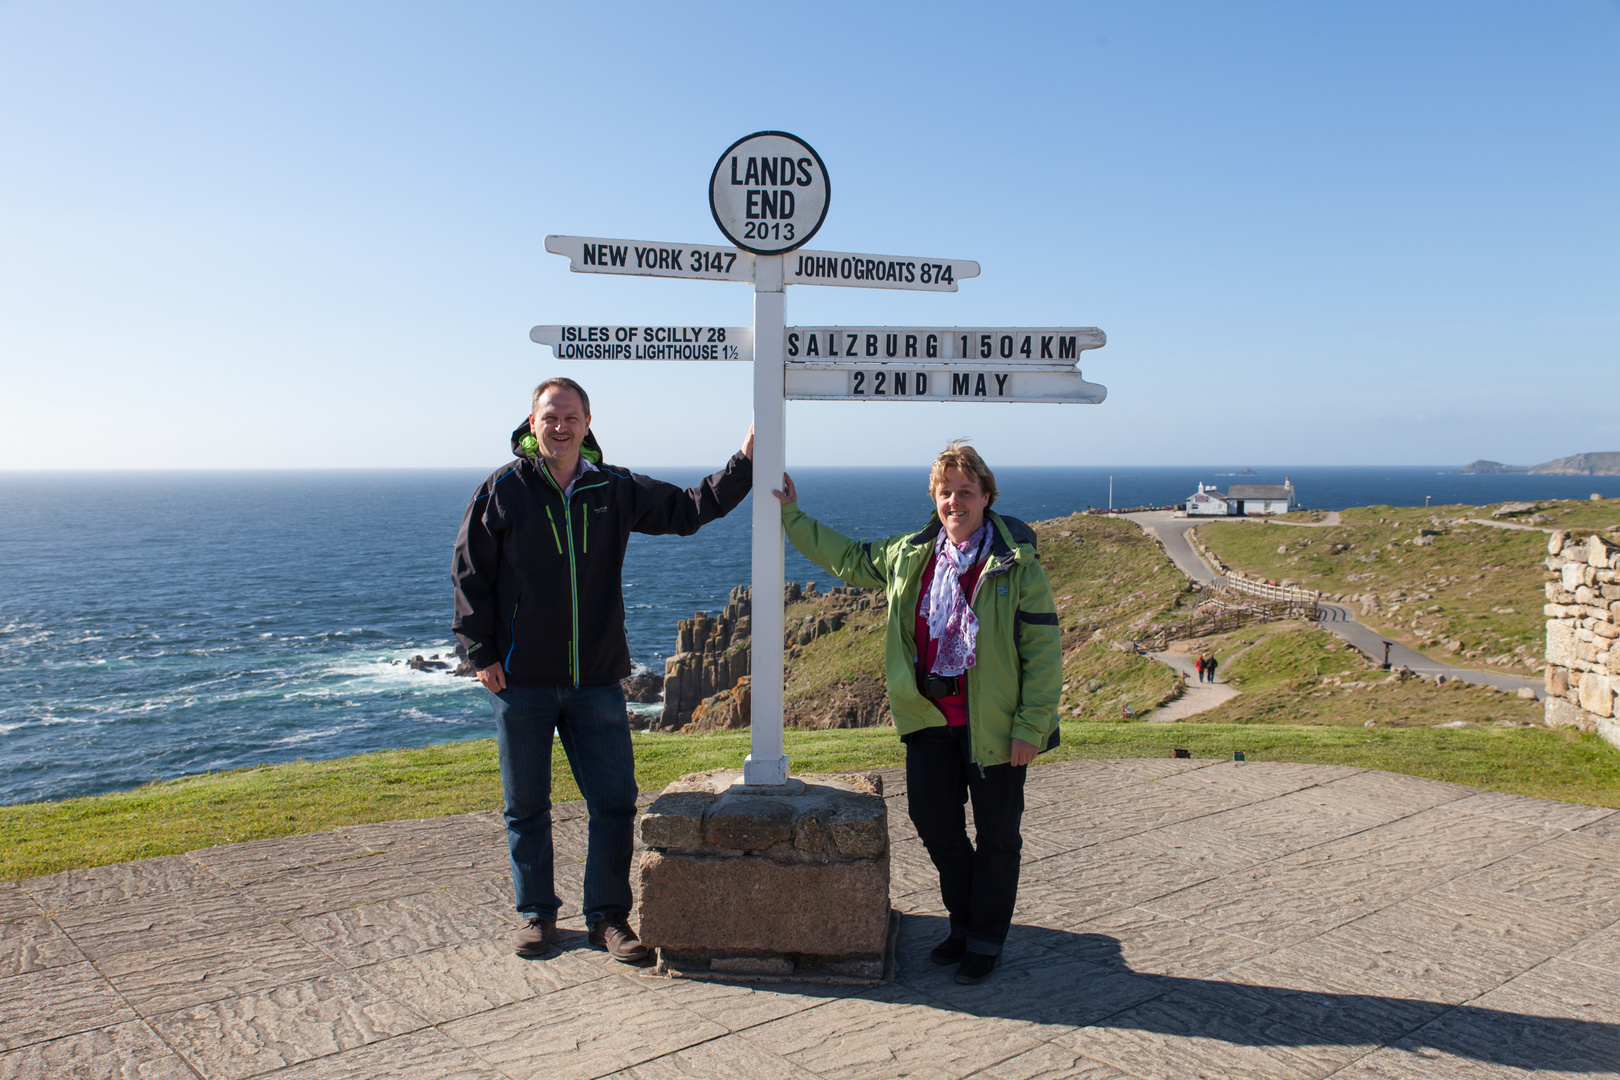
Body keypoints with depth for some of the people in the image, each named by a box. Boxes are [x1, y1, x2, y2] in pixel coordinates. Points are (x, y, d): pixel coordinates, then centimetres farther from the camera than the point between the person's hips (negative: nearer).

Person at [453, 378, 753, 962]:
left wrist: (745, 461, 1)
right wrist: (482, 652, -5)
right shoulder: (502, 490, -2)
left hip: (596, 679, 2)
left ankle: (607, 915, 17)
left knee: (615, 800, 2)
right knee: (526, 806, 9)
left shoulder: (615, 490, 5)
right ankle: (536, 913, 26)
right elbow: (469, 574, 0)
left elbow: (689, 509, 11)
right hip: (520, 679, -2)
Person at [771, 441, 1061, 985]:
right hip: (930, 718, 5)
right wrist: (792, 517, 19)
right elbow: (846, 557, 20)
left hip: (993, 724, -5)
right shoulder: (909, 556, 5)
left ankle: (985, 941, 26)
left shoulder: (1017, 565, -11)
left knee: (996, 835, 8)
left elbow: (1044, 649, -10)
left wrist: (1031, 726, -14)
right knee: (932, 820, 12)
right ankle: (963, 921, 34)